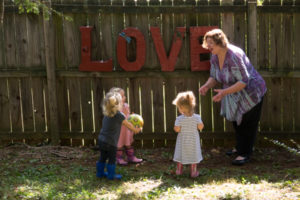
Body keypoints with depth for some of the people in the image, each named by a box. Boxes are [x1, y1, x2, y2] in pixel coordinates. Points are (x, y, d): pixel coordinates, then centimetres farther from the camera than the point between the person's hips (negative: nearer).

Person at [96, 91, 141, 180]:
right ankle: (111, 175, 15)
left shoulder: (106, 113, 7)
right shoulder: (119, 115, -15)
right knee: (112, 159, 7)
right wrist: (135, 129, 15)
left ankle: (100, 173, 30)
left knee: (102, 157, 19)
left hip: (101, 139, 7)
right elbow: (128, 124, -2)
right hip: (110, 142, -7)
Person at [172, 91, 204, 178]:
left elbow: (177, 129, -17)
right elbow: (201, 127, -11)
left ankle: (179, 170, 26)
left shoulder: (179, 119, -17)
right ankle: (193, 171, 15)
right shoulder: (197, 117, -11)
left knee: (181, 154, 15)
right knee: (194, 155, 11)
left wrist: (175, 127, 3)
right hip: (193, 141, 1)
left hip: (182, 141, 0)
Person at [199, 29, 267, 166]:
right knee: (236, 121, 22)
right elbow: (214, 77, 3)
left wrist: (224, 92, -39)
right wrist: (206, 86, -19)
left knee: (248, 124, -1)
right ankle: (240, 148, 41)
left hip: (251, 93, -9)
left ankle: (244, 154, 10)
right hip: (235, 96, 9)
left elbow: (244, 81, -33)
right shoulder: (215, 57, -7)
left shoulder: (234, 55, -33)